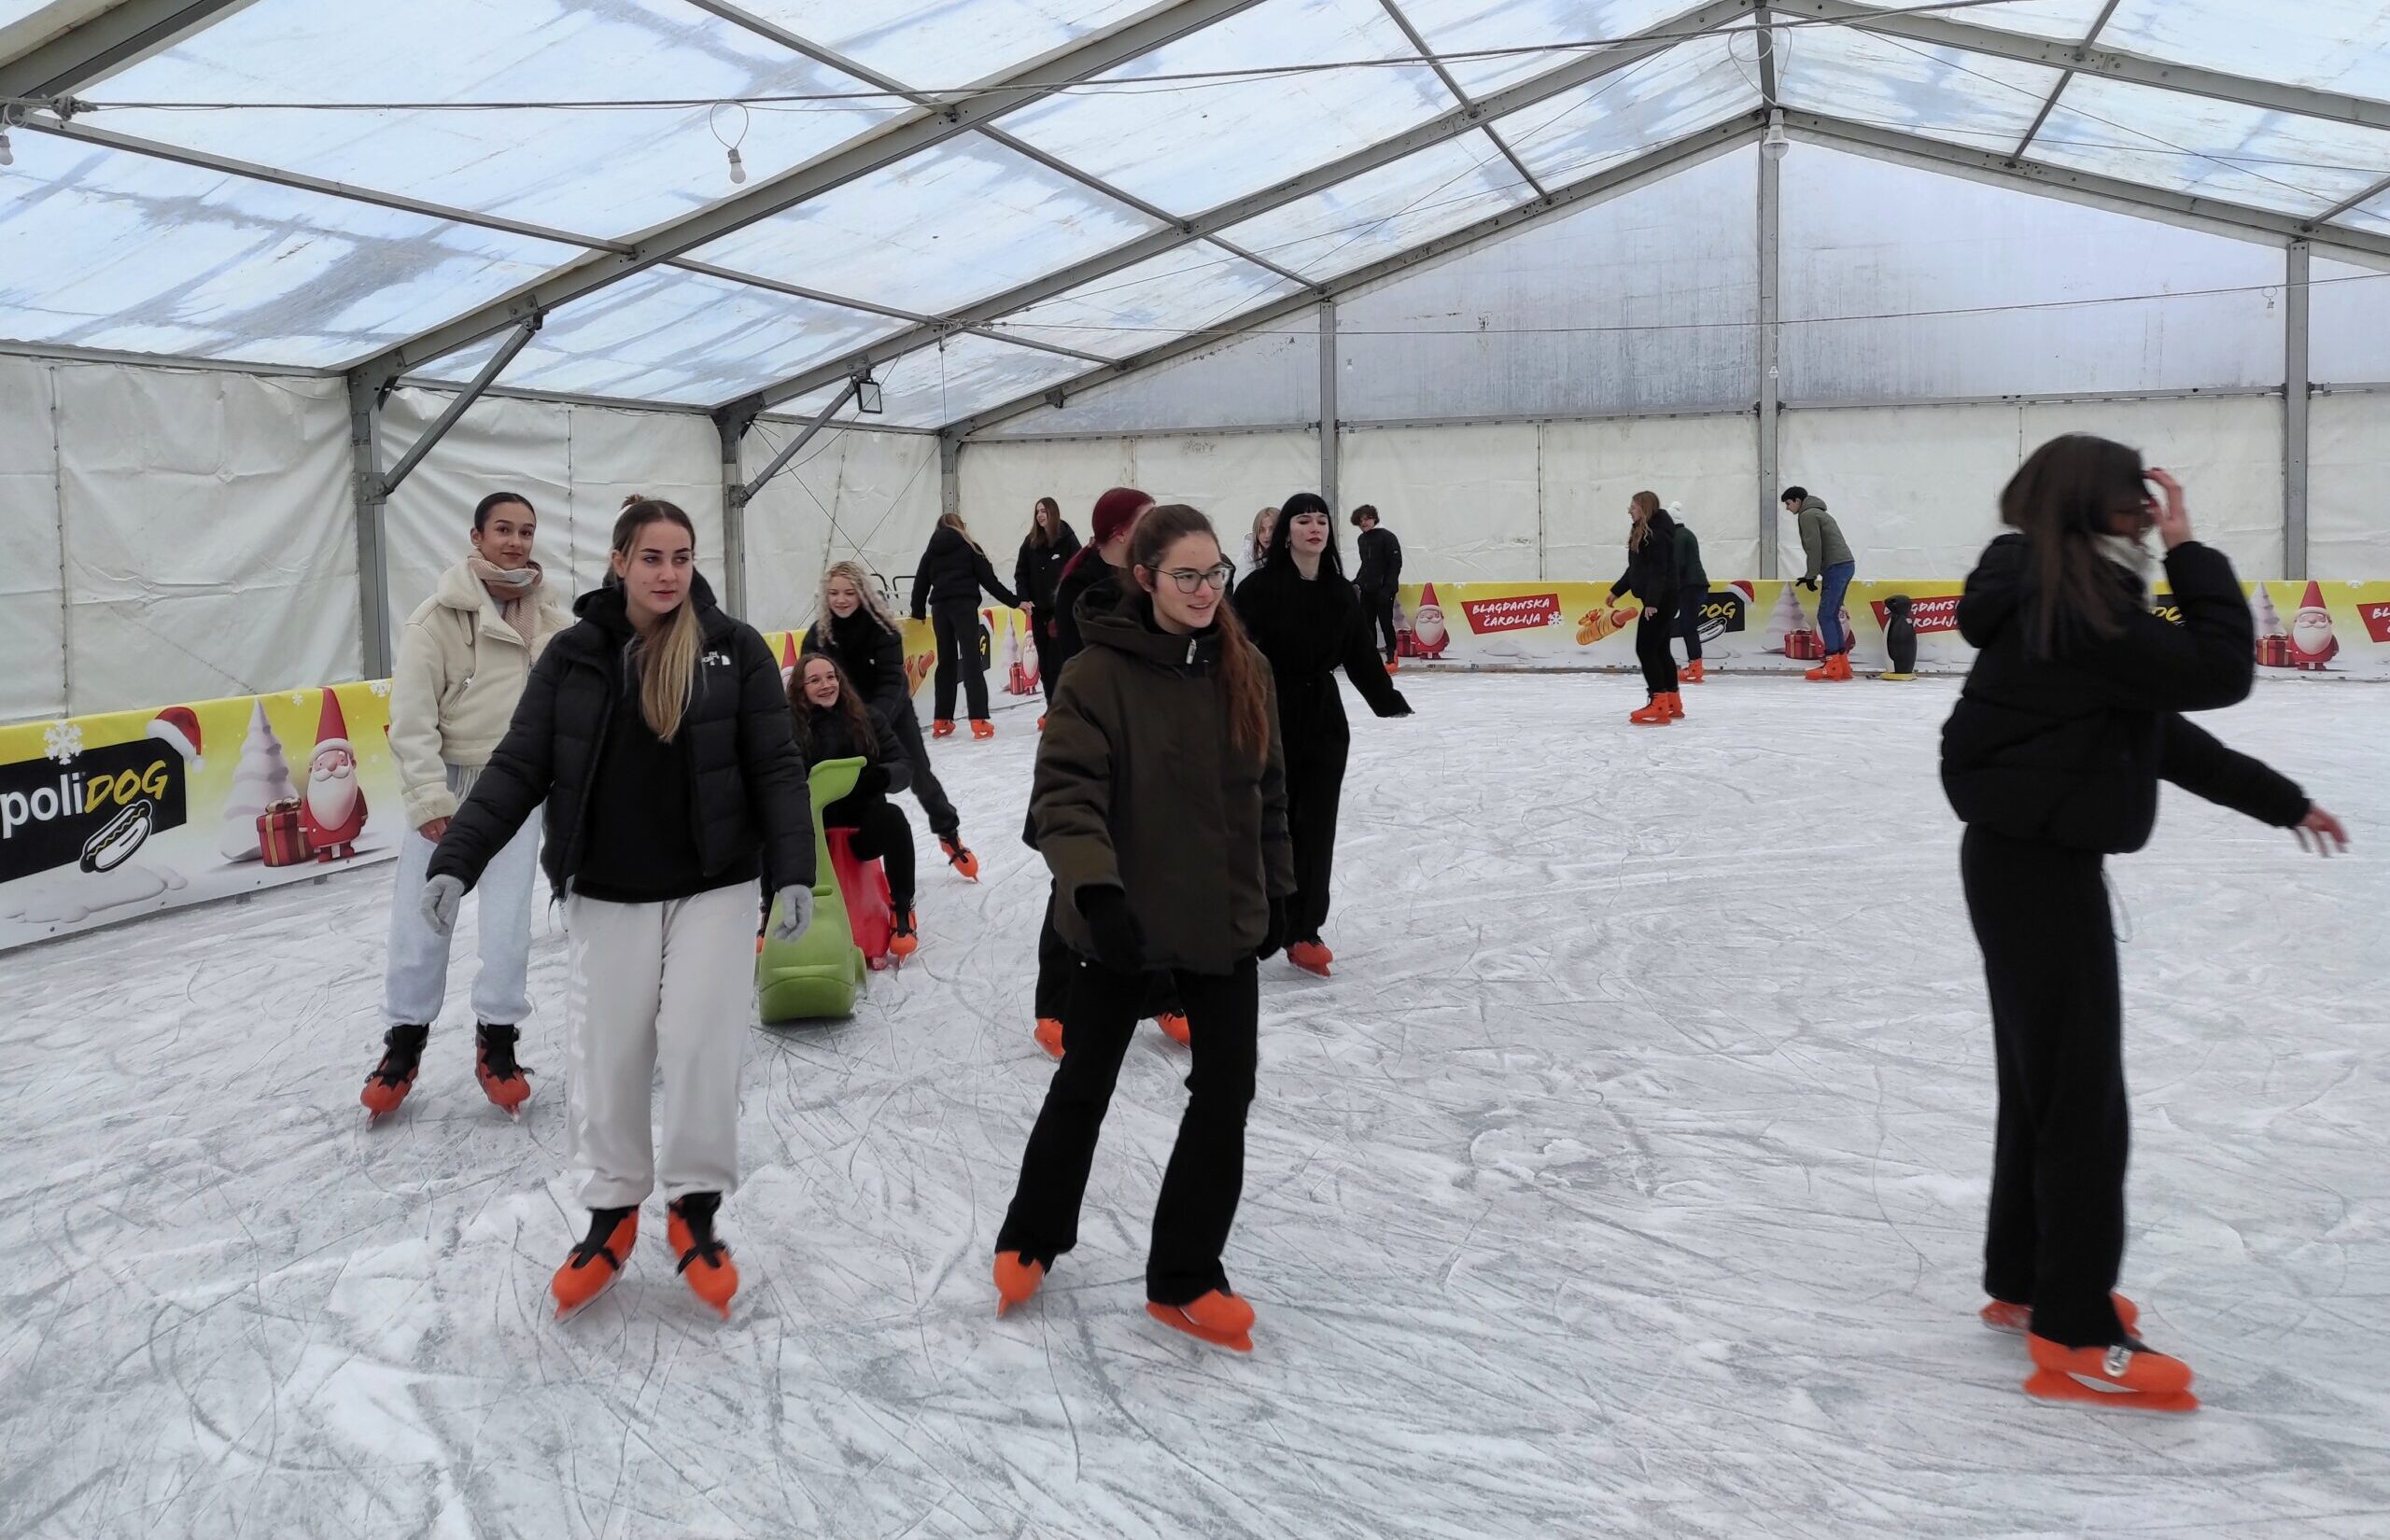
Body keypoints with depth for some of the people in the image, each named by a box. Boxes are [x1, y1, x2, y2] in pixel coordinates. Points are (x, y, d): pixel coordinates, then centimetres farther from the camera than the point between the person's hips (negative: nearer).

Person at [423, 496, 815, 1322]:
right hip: (608, 892, 1)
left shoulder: (735, 650, -5)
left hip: (713, 885, -1)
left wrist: (793, 872, -16)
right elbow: (518, 768, -1)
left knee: (701, 1044, -4)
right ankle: (612, 1215, 25)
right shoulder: (574, 655, -2)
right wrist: (455, 861, -11)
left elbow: (776, 770, -6)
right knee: (609, 1055, 7)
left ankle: (695, 1209, 16)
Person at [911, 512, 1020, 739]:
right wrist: (1014, 601, 6)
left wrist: (917, 613, 27)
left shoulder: (931, 552, 15)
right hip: (964, 605, -4)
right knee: (971, 660, -8)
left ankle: (942, 722, 13)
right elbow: (989, 580, 1)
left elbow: (920, 583, 14)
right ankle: (979, 721, -16)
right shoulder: (969, 547, 5)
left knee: (946, 662, 12)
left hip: (939, 608, 4)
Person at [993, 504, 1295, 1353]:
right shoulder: (1101, 672, -16)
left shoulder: (1244, 670, -2)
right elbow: (1064, 792, -23)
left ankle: (1184, 1278, 20)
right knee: (1085, 1083, 13)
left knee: (1225, 1092, 4)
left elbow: (1268, 791, 9)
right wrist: (1096, 887, -36)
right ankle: (1031, 1238, 37)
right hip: (1124, 919, -4)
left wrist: (1275, 890, 12)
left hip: (1224, 917, 4)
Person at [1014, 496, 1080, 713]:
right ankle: (1052, 707, 14)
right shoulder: (1030, 543, 5)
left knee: (1057, 659, -7)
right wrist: (1023, 598, -2)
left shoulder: (1067, 539, -7)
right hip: (1038, 609, 5)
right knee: (1044, 660, 7)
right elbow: (1021, 572, 10)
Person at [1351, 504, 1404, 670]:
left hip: (1384, 589, -7)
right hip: (1367, 589, 7)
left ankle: (1392, 657, 2)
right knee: (1366, 622, 5)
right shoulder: (1361, 540, 13)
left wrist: (1389, 586, -18)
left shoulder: (1387, 537, -9)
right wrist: (1357, 581, 14)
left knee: (1385, 622, -5)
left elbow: (1396, 563, -12)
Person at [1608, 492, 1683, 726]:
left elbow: (1658, 571, -25)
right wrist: (1617, 591, 31)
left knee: (1646, 648, -11)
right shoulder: (1643, 533, 15)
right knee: (1660, 649, 15)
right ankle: (1672, 702, 23)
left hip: (1660, 600, -11)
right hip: (1657, 599, 11)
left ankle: (1659, 705, -12)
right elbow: (1636, 569, 25)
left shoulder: (1657, 534, -17)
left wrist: (1651, 601, -31)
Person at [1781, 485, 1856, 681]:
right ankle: (1842, 664, 10)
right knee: (1832, 615, 11)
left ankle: (1832, 666, -13)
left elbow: (1814, 547, -12)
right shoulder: (1817, 513, 27)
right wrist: (1810, 575, 21)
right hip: (1845, 565, 10)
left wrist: (1811, 576, -10)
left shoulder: (1807, 515, -4)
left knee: (1825, 615, -10)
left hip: (1836, 567, -10)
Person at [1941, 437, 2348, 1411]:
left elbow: (2162, 734, 16)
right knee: (2083, 1098, -4)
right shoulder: (2074, 610, -19)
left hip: (2029, 857, 10)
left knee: (2044, 1080, 19)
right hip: (2039, 864, -10)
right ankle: (2075, 1340, 5)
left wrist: (2282, 803, 18)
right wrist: (2188, 549, -12)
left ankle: (2023, 1283, 32)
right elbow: (2221, 670, -22)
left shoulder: (2064, 607, 11)